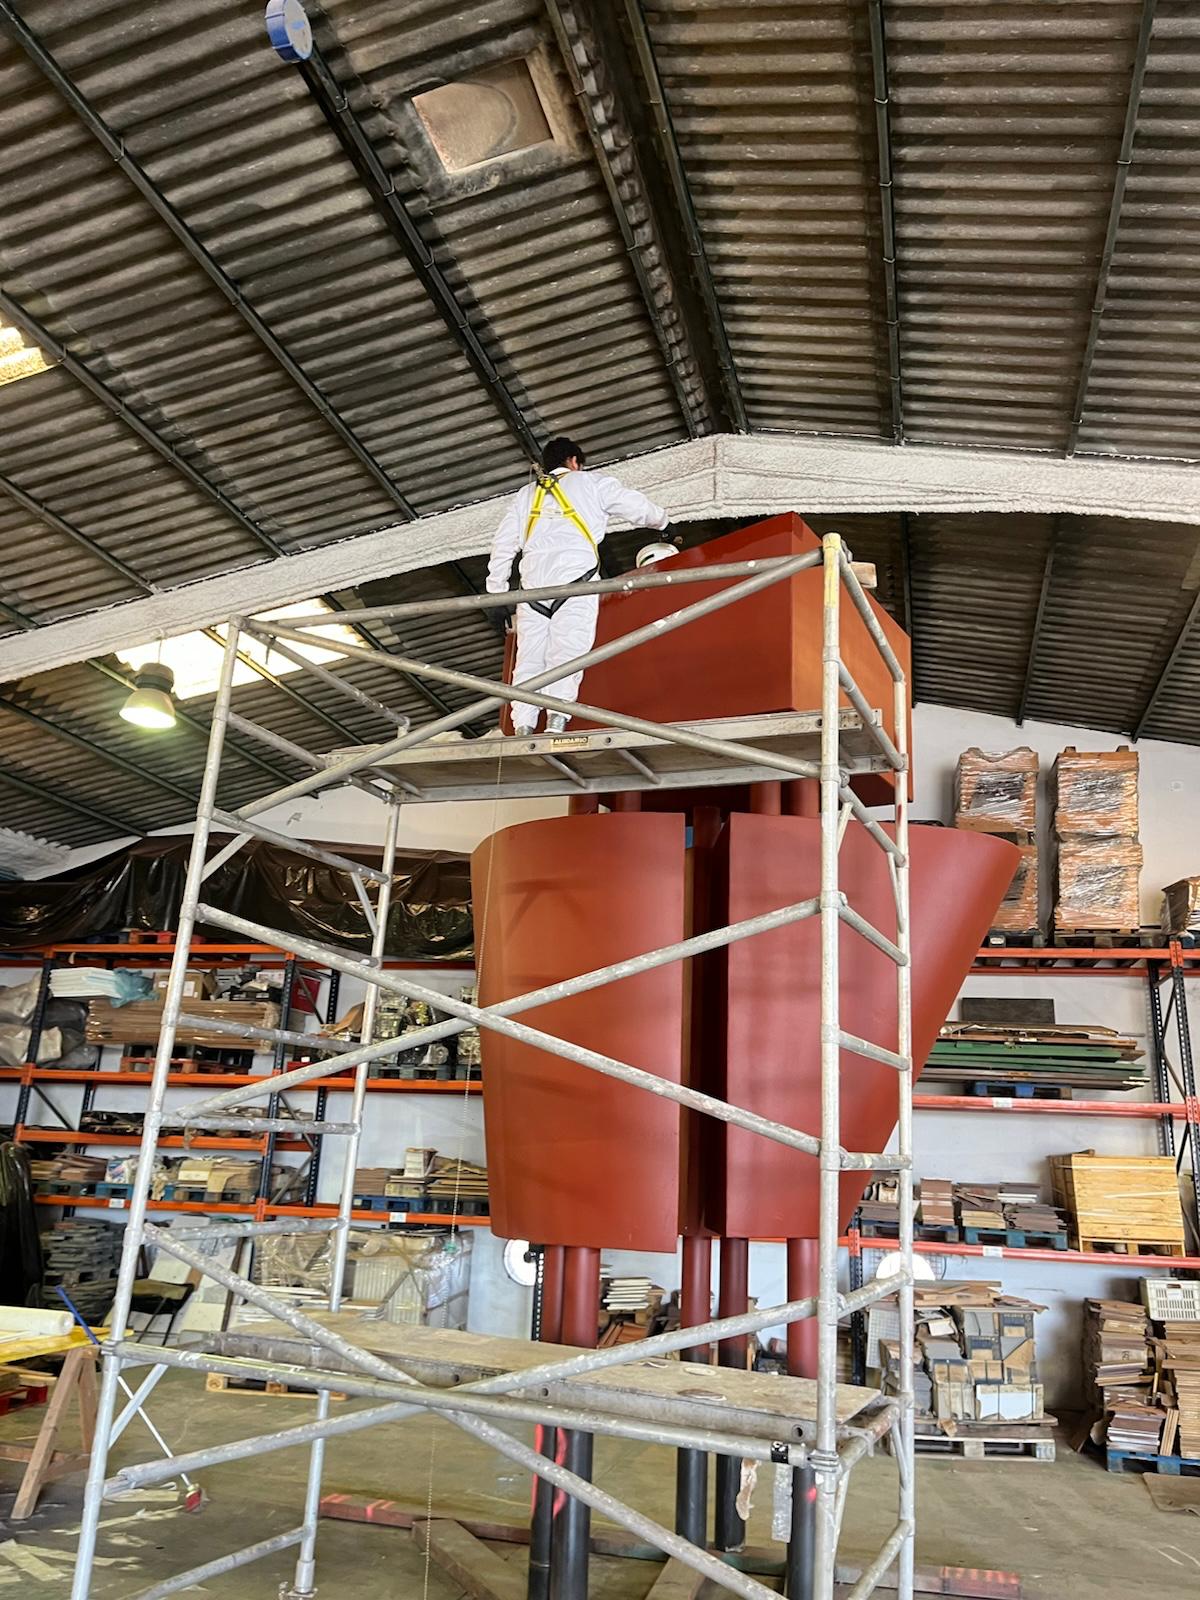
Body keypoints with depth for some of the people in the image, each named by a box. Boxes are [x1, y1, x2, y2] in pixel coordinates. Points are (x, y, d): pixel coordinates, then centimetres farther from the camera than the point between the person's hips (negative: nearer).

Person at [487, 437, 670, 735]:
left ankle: (523, 725, -12)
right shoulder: (591, 483, 18)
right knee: (567, 650, -12)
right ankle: (557, 718, -28)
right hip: (575, 577, -3)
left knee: (529, 657, 0)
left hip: (533, 583, 3)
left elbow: (503, 544, 21)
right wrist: (665, 523, 43)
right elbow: (638, 507, 24)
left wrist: (497, 592, 22)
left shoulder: (526, 494, 27)